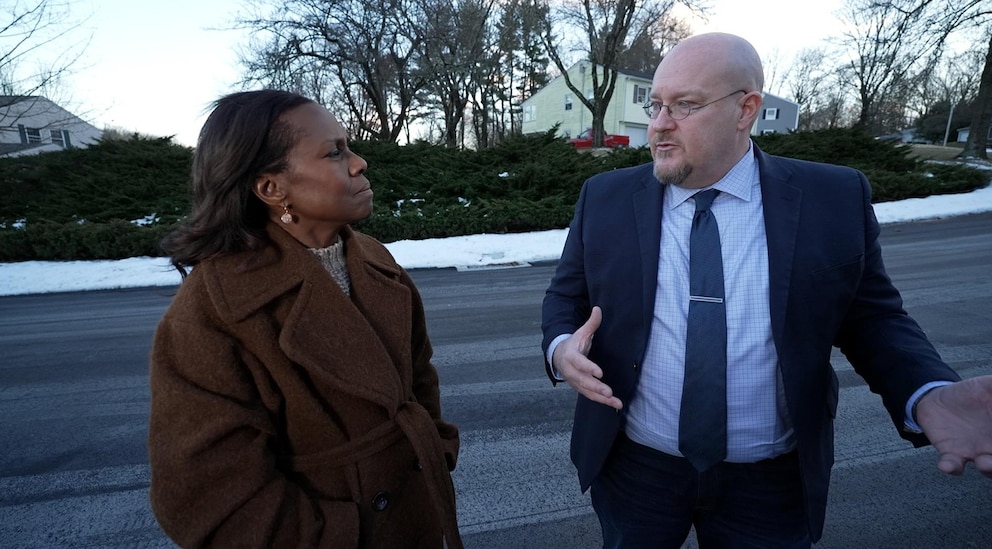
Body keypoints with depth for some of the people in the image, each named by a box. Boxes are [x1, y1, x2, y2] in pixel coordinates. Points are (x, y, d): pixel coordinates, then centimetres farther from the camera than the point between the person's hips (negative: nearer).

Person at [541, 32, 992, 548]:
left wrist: (928, 396, -18)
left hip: (772, 485, 1)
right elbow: (566, 298, 1)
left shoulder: (835, 199, -7)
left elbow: (873, 318, 0)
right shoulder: (605, 198, -5)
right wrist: (561, 349, -20)